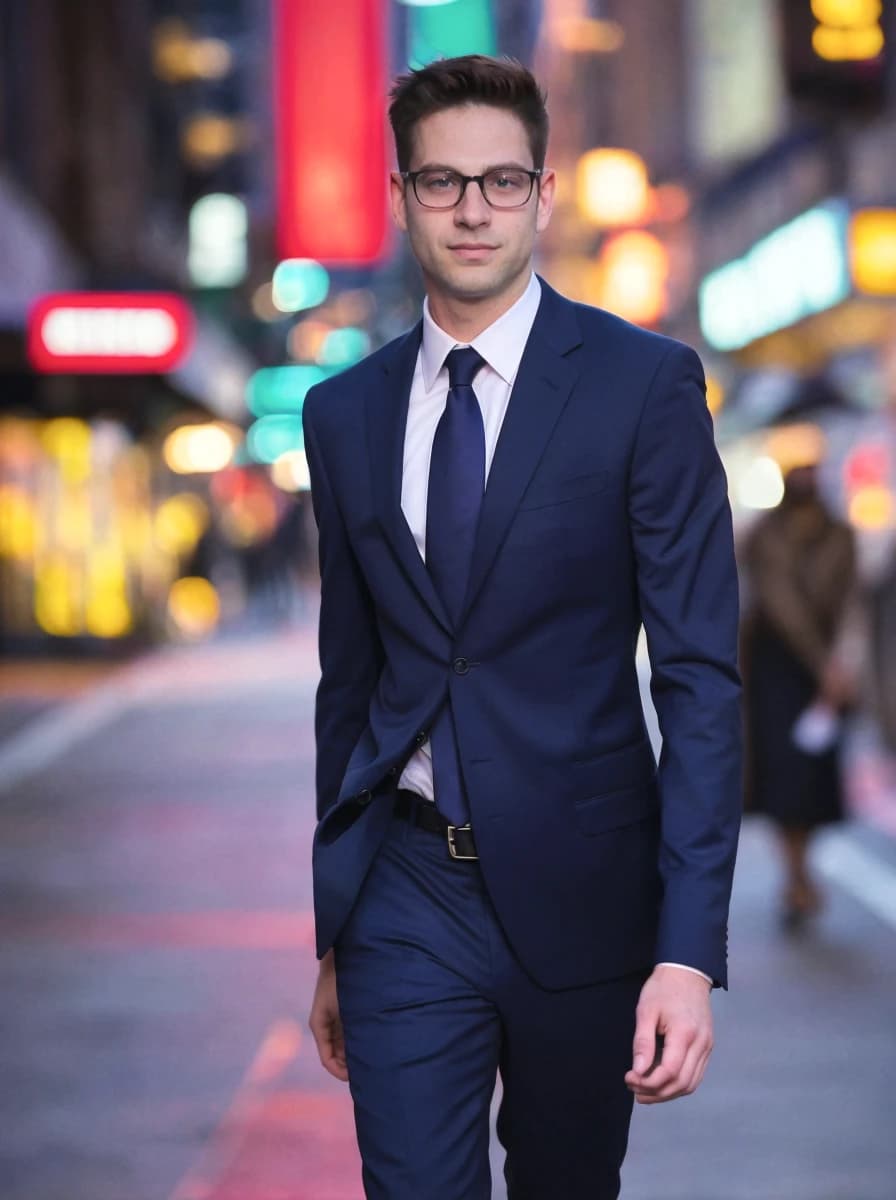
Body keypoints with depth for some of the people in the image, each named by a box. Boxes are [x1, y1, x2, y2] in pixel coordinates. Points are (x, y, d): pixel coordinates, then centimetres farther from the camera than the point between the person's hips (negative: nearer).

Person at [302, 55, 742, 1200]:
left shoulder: (644, 384, -6)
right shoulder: (343, 414, 6)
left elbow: (699, 672, -9)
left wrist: (689, 948, -17)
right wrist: (331, 939, 15)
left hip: (579, 890, -2)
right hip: (405, 894, 2)